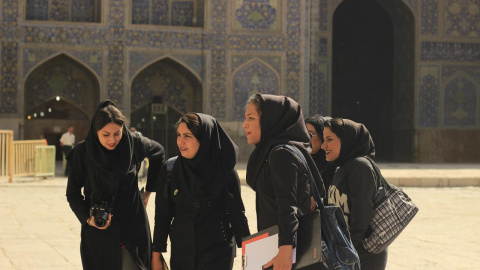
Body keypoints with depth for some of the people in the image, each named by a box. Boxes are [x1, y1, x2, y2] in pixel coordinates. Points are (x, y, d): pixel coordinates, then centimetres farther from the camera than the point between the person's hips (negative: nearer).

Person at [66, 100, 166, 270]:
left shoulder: (134, 144, -6)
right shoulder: (83, 152, -8)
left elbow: (159, 153, 16)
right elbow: (72, 192, 0)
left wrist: (149, 191, 14)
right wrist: (87, 218, -15)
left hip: (132, 227, 0)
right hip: (97, 231, 0)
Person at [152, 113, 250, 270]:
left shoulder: (225, 171, -7)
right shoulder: (169, 170, -2)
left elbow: (237, 212, -2)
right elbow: (162, 215, 2)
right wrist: (156, 255, 3)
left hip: (218, 254, -2)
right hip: (181, 254, 2)